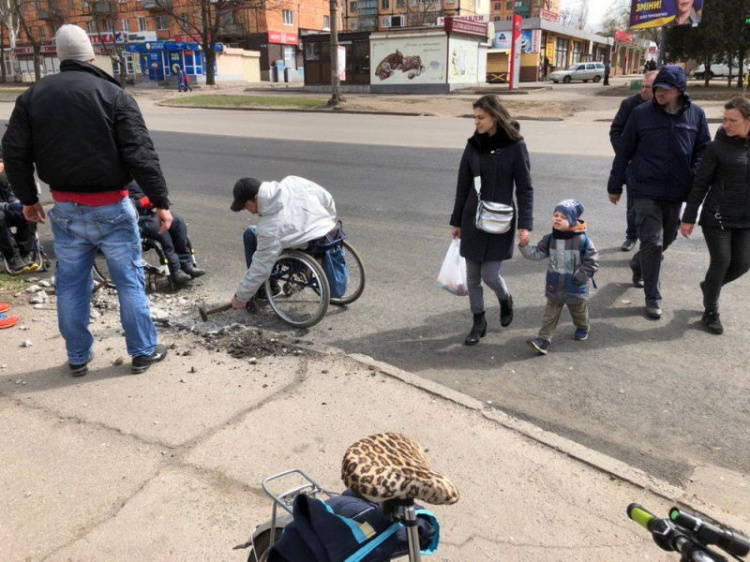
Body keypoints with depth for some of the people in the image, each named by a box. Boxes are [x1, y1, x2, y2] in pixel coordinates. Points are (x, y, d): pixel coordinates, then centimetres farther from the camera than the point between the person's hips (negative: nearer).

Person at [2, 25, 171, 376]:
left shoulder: (33, 96, 5)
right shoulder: (113, 94, -9)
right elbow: (141, 154, -15)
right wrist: (161, 202, -12)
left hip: (65, 210, 4)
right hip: (111, 209, -4)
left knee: (71, 284, 15)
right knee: (130, 281, 8)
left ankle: (77, 357, 26)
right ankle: (143, 351, 17)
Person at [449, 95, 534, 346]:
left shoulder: (515, 146, -7)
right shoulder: (474, 146, 3)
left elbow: (524, 188, -6)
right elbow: (463, 186, 8)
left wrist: (525, 224, -13)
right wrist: (457, 221, 11)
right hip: (473, 220, 4)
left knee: (490, 275, -5)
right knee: (472, 276, 7)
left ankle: (505, 300, 30)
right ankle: (478, 323, 24)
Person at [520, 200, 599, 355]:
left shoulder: (583, 240, -16)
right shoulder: (550, 239, -5)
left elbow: (592, 262, -11)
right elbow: (536, 254, -7)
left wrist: (580, 277, -15)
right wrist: (524, 245, -22)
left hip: (576, 288, -2)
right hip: (554, 286, 2)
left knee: (579, 311, 22)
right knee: (550, 315, 3)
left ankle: (582, 328, 50)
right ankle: (543, 340, 2)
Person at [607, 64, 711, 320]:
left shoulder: (696, 114, 2)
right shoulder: (641, 113, -4)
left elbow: (703, 150, 9)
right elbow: (624, 151, 2)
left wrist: (695, 182, -5)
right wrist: (615, 186, 4)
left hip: (677, 192, 4)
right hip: (646, 190, -3)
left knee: (667, 237, 18)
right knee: (652, 242, -6)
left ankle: (638, 265, 47)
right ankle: (653, 298, 5)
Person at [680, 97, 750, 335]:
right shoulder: (717, 147, -7)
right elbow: (701, 184, -5)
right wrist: (689, 218, -6)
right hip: (717, 216, -4)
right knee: (721, 261, -1)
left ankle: (709, 286, 33)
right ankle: (710, 311, 17)